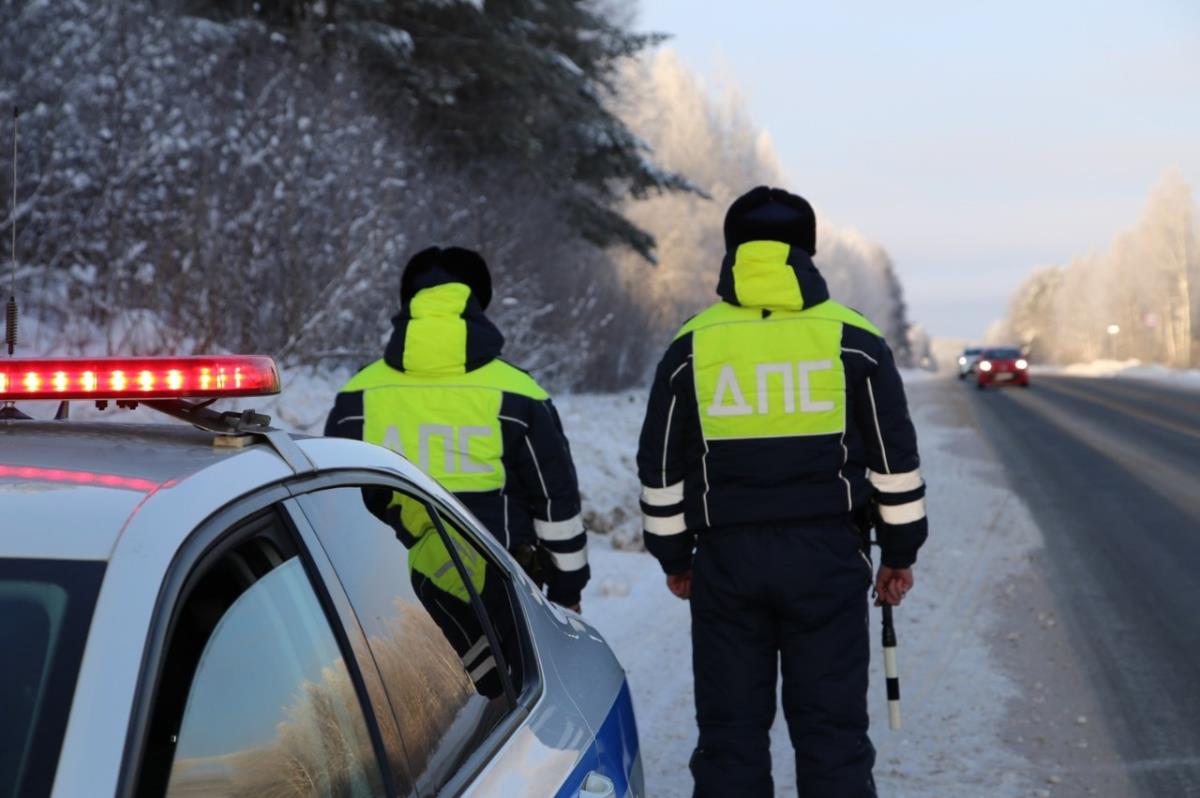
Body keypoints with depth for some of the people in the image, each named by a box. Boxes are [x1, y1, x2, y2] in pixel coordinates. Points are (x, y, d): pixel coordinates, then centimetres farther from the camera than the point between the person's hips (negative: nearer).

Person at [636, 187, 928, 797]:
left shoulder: (691, 346, 3)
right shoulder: (853, 340, 1)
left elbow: (661, 469, 7)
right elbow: (896, 459, 3)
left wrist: (674, 556, 18)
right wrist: (900, 552, 13)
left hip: (726, 560, 1)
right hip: (827, 558, 0)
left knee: (730, 730, 8)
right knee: (831, 728, 4)